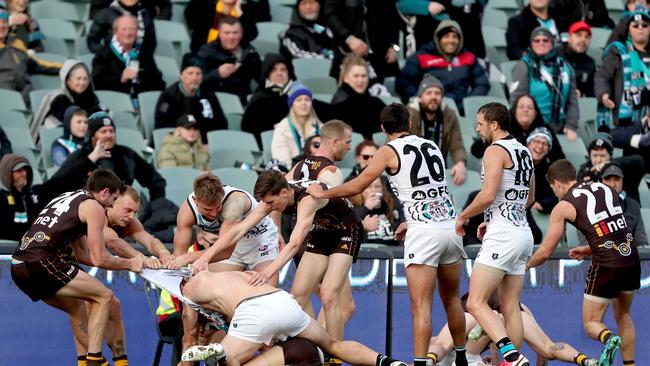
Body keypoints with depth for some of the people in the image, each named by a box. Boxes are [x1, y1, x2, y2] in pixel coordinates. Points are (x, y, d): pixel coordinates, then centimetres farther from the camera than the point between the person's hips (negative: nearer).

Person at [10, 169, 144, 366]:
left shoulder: (66, 198, 28)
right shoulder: (94, 208, 2)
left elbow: (79, 255, 32)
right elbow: (99, 259, 0)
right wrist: (129, 264, 16)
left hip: (19, 266, 8)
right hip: (41, 263, -8)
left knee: (78, 306, 25)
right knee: (104, 296, 3)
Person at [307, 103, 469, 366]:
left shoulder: (389, 151, -1)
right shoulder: (431, 146, 16)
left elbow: (356, 187, 0)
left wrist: (322, 194, 15)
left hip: (424, 232, -6)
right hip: (451, 225, 6)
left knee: (421, 305, -8)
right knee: (451, 299, 19)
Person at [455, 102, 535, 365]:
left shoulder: (495, 150, -10)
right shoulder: (524, 151, 17)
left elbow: (488, 195, -21)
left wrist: (463, 216, -4)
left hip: (502, 236, -9)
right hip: (523, 233, 9)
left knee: (475, 303, -12)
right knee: (510, 307, 10)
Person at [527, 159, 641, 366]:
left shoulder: (564, 206, 2)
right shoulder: (607, 189, 15)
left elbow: (545, 252, 6)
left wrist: (525, 265, 25)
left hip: (607, 265, -5)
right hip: (631, 258, 5)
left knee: (591, 323, 7)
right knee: (623, 315, 25)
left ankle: (609, 339, -25)